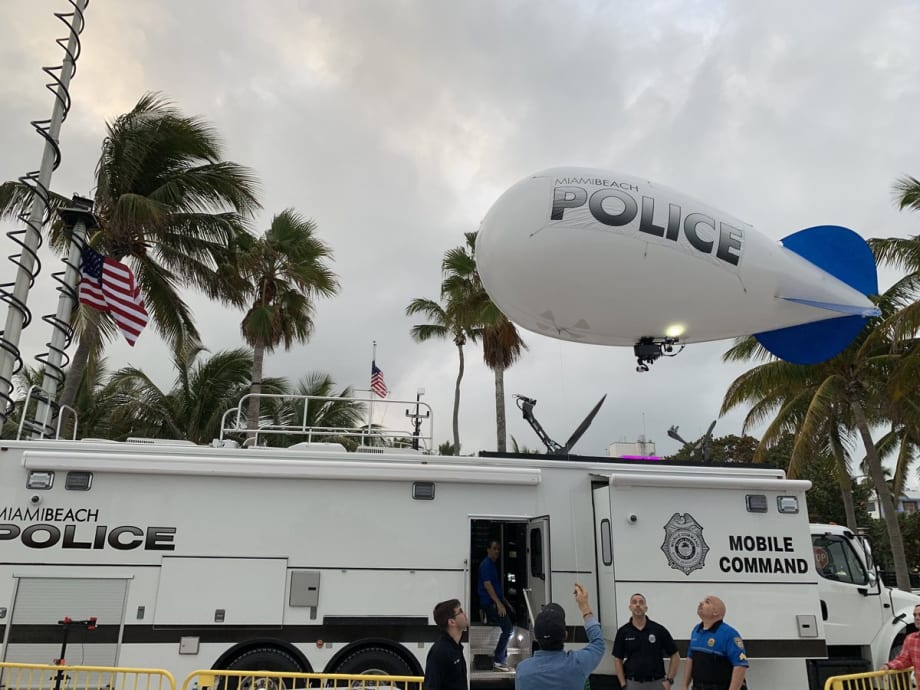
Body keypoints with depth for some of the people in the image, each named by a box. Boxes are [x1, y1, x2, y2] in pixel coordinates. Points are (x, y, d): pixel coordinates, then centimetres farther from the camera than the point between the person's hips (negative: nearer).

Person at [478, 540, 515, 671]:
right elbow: (487, 585, -19)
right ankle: (498, 661, -8)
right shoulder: (486, 564, -11)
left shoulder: (494, 564, 19)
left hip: (497, 600, 10)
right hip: (489, 602, -10)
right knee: (508, 628, -15)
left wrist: (506, 602, 19)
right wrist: (499, 604, -22)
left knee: (515, 620, 5)